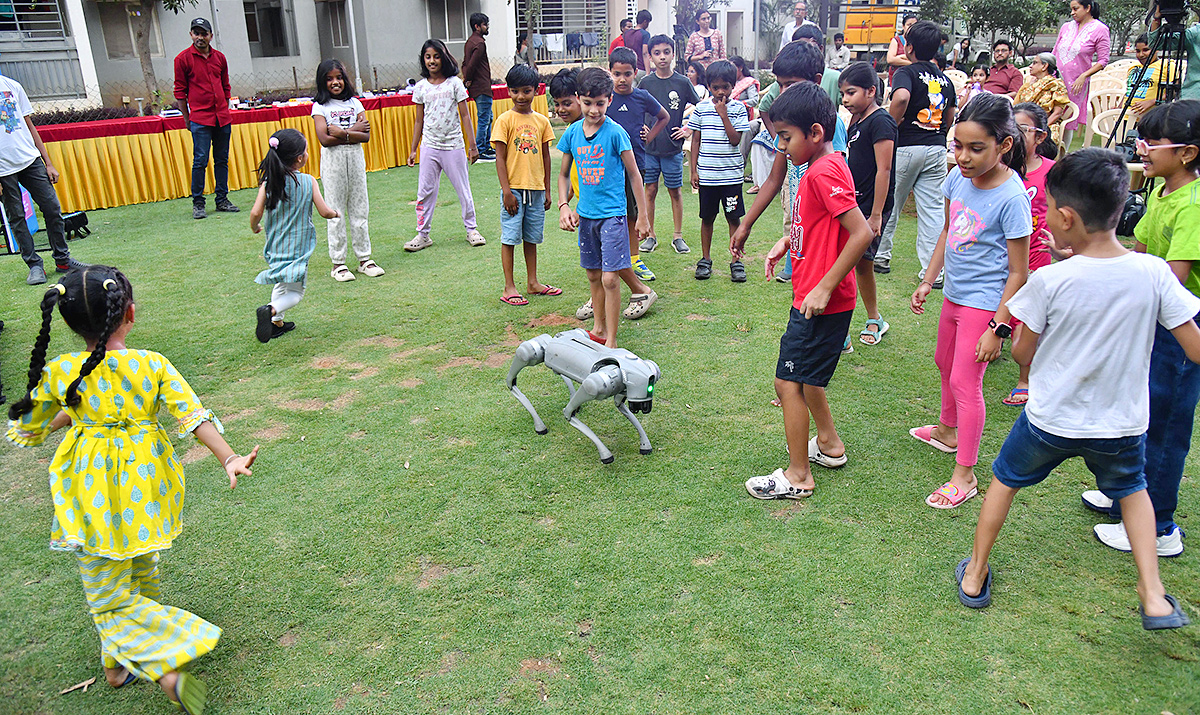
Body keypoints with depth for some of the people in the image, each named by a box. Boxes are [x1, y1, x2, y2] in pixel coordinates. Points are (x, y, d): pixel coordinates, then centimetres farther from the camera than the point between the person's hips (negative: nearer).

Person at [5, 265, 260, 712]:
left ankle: (165, 668, -6)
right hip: (144, 489, 2)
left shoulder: (58, 373, -11)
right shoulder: (153, 365, -12)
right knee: (140, 578, 24)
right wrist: (230, 459, -14)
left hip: (94, 502, -2)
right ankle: (123, 662, 43)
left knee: (109, 596, 8)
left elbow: (25, 431, 5)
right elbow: (194, 417, -16)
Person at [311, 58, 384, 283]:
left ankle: (364, 258, 15)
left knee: (359, 209, 7)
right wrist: (354, 131, -10)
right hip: (333, 161, -3)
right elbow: (324, 139, -13)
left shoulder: (354, 103, 8)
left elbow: (366, 136, -2)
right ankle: (338, 263, 6)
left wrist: (342, 133, -15)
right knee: (336, 212, 0)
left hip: (356, 158, 3)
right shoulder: (320, 106, -1)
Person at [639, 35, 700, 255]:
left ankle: (678, 236, 17)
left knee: (675, 191, 6)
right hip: (649, 146, 1)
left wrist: (688, 129, -3)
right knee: (650, 190, 5)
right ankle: (650, 235, 17)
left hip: (673, 147, -1)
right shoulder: (645, 83, 2)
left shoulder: (682, 82, -1)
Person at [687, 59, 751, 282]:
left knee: (734, 218, 3)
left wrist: (723, 115, -14)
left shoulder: (738, 108, 0)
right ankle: (705, 260, 22)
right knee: (707, 218, 10)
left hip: (731, 174, -1)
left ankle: (736, 261, 13)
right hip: (706, 175, 1)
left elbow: (735, 139, -10)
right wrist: (694, 170, 3)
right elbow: (696, 140, 7)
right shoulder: (701, 108, 4)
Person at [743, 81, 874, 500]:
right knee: (803, 376, 23)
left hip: (822, 302, -10)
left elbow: (862, 233, -27)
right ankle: (829, 444, 40)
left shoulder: (825, 172, -20)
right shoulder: (822, 168, 11)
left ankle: (797, 476, 11)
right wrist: (787, 242, 9)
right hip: (811, 297, 10)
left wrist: (824, 288, -25)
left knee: (788, 383, -2)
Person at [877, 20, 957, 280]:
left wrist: (890, 127, -15)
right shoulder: (945, 79, 14)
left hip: (907, 147, -5)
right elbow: (950, 117, 18)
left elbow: (901, 97, -27)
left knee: (890, 203, 12)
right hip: (937, 149, 5)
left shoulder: (906, 72, -6)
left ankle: (881, 256, 25)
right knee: (933, 209, 3)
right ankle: (934, 272, 0)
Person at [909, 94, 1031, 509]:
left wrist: (998, 328, -20)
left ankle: (964, 475, 7)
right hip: (954, 295, 8)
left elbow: (1018, 273, -19)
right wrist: (928, 282, 11)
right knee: (945, 364, 25)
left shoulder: (1011, 197, -24)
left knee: (965, 382, -5)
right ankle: (948, 431, 50)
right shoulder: (958, 177, -5)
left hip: (985, 303, -8)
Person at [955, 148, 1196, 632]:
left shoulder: (1049, 280, -21)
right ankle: (1153, 596, 25)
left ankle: (975, 576, 32)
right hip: (1123, 424, 3)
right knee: (1131, 488, 31)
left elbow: (1023, 352, -8)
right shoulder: (1154, 273, -14)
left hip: (1051, 420, -2)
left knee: (1005, 479, 22)